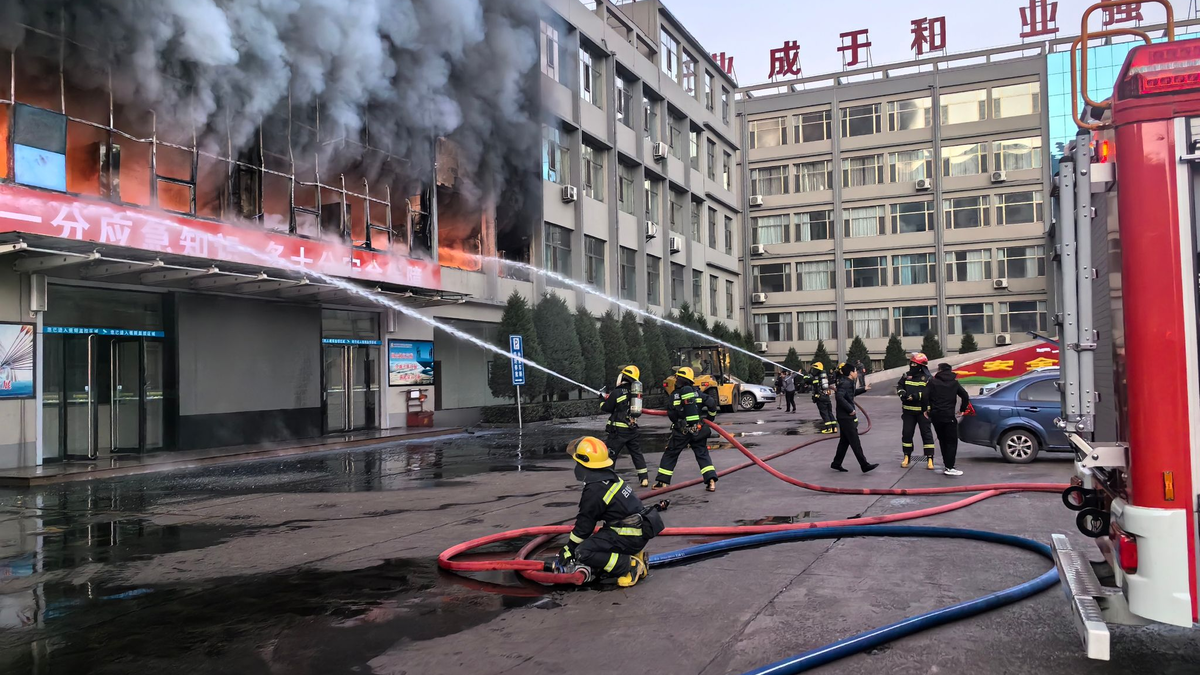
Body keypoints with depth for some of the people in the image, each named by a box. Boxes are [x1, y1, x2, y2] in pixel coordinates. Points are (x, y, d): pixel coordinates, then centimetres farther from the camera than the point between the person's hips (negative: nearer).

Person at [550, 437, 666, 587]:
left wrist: (568, 550, 4)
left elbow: (584, 525, -9)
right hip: (639, 529, 10)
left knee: (583, 552, -14)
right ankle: (635, 554, 10)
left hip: (630, 537, -10)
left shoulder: (594, 491, -18)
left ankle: (630, 566, -14)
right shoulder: (611, 477, 9)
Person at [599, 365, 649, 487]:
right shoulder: (634, 391, 7)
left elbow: (606, 408, -4)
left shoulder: (617, 392, -12)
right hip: (633, 428, 6)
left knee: (611, 455, 2)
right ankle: (644, 478, 13)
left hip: (619, 429, -6)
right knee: (637, 453, 15)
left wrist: (602, 402, 17)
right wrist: (609, 397, 17)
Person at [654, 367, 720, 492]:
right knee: (703, 455, 9)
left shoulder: (675, 395, -5)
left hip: (681, 432, -2)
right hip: (698, 430, 2)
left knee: (670, 455, 11)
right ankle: (711, 481, -6)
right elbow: (712, 403, -4)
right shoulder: (697, 393, 1)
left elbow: (672, 416, -6)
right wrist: (710, 417, 14)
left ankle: (662, 482, 13)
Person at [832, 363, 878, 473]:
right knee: (855, 442, -7)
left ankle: (836, 464, 21)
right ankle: (864, 465, -4)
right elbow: (839, 396, -32)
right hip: (846, 417, -10)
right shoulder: (845, 383, -18)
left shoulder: (849, 383, 14)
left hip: (847, 417, 10)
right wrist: (850, 409, -27)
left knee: (845, 441, 15)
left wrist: (863, 389, 30)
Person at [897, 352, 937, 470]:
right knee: (907, 433, 7)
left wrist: (915, 396, -27)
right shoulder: (906, 376, 6)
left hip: (923, 411, -4)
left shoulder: (928, 378, -9)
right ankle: (907, 457, 20)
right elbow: (899, 386, 8)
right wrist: (902, 393, -13)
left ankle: (929, 459, 4)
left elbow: (929, 393, -18)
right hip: (908, 410, 4)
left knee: (926, 433, 0)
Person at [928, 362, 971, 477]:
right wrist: (962, 409, 15)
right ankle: (949, 467, -12)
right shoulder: (954, 383, 5)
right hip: (948, 416, -2)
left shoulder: (933, 382, 2)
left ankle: (947, 464, 18)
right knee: (951, 442, -2)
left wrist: (929, 410, 6)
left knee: (943, 441, 15)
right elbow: (965, 396, 2)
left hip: (935, 416, 2)